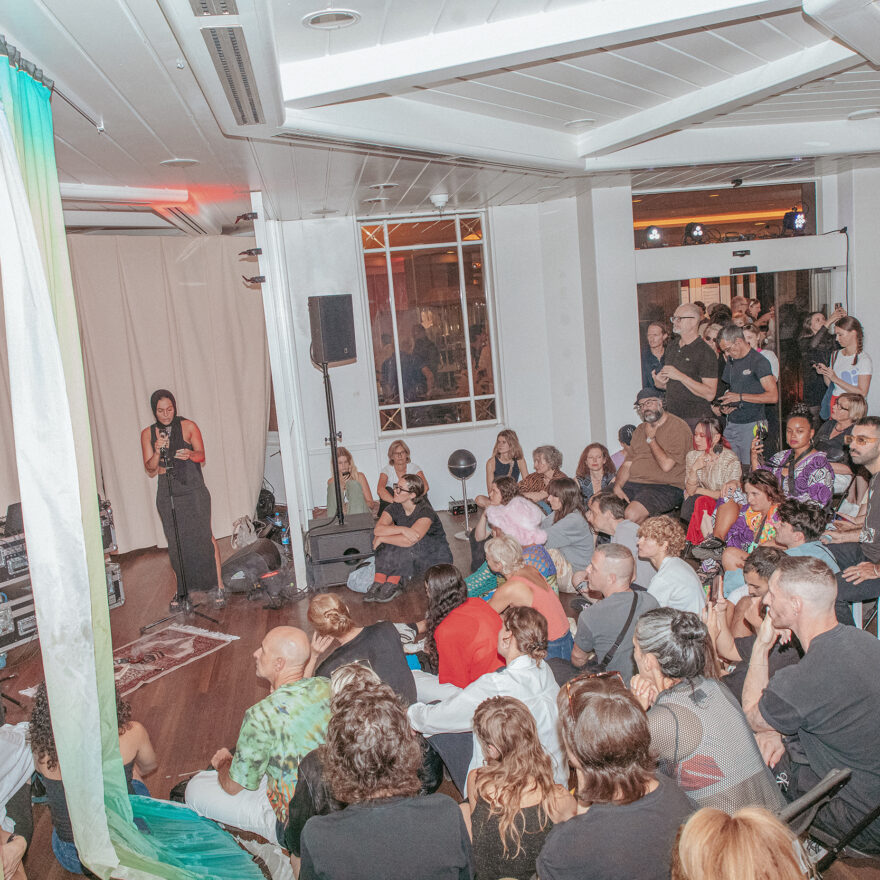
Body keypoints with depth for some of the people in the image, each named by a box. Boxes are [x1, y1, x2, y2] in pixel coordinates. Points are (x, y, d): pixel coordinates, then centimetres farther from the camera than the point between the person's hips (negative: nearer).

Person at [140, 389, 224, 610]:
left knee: (204, 537, -5)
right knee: (175, 543, 6)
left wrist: (190, 454, -24)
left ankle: (218, 586, 4)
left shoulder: (188, 426, -1)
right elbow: (150, 471, 1)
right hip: (167, 494, 2)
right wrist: (158, 452, -19)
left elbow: (202, 457, -1)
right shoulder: (148, 434, 4)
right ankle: (181, 591, 18)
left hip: (193, 491, -2)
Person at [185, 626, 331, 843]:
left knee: (196, 788, 6)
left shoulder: (262, 715, -28)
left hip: (293, 829, -6)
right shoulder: (328, 688, -11)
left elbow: (233, 787, -12)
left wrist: (223, 762, 9)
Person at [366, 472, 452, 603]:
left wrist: (381, 538, -27)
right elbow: (378, 529, -24)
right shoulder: (394, 508, -6)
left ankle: (393, 585, -26)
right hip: (407, 559, 5)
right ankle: (379, 582, -24)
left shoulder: (425, 511, -23)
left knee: (408, 541, -32)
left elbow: (409, 541, -37)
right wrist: (402, 529, -39)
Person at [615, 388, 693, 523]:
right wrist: (617, 486, -3)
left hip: (665, 487, -7)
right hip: (633, 484, 7)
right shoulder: (641, 429, 20)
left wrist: (651, 438, -4)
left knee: (632, 514, -33)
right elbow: (627, 464, 16)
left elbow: (666, 465, -16)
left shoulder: (678, 427, -5)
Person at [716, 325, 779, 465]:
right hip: (732, 424, 7)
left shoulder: (759, 361, -9)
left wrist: (740, 397, -17)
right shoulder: (731, 361, 15)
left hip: (752, 425, -7)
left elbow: (773, 396, -15)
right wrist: (726, 405, 4)